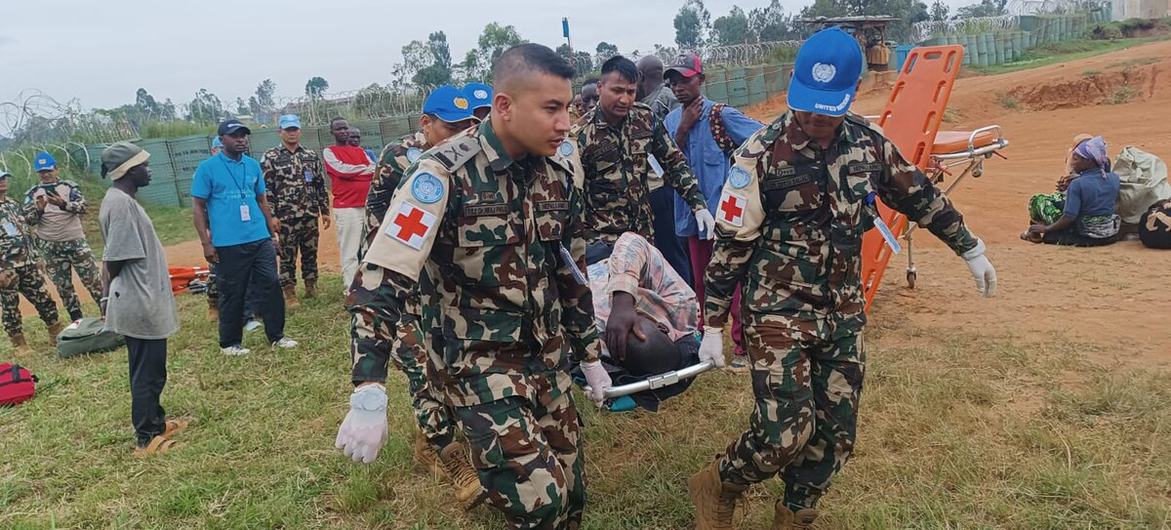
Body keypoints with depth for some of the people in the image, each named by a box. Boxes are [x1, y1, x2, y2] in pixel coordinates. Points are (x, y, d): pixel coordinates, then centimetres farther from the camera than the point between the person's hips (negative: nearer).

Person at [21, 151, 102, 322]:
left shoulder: (69, 186, 1)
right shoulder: (32, 193, 4)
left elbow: (82, 206, -14)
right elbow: (28, 220, -3)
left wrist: (63, 204, -32)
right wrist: (39, 210, -22)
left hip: (76, 242, -2)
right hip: (50, 248, 2)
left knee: (93, 279, -1)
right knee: (63, 286, 8)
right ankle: (77, 320, 18)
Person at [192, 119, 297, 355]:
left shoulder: (253, 165, 10)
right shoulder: (207, 167, -4)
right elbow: (198, 206, -3)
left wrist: (273, 231, 13)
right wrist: (206, 243, -9)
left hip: (260, 239, 4)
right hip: (228, 244, -4)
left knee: (271, 285, 4)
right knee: (232, 294, 5)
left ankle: (276, 336, 16)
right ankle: (229, 343, 20)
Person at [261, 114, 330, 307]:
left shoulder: (311, 155, 9)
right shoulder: (270, 157, -2)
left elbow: (321, 185, 12)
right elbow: (266, 189, -4)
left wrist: (325, 210, 8)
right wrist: (271, 216, -10)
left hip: (310, 215, 3)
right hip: (286, 217, -3)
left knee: (310, 253, 11)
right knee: (287, 256, 2)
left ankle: (311, 287, 25)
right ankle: (289, 294, 11)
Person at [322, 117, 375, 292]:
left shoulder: (360, 151, 20)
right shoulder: (329, 152, 6)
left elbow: (375, 170, 7)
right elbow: (342, 169, -11)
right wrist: (366, 168, 2)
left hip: (368, 205, 5)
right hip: (346, 207, -5)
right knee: (350, 253, -7)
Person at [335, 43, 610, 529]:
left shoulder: (562, 173, 0)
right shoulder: (445, 175, -19)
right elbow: (380, 281, -21)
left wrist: (590, 355, 17)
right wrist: (368, 397, -27)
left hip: (547, 357, 6)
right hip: (477, 364, -6)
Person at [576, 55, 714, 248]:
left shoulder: (645, 118, -2)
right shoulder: (581, 134, -14)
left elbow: (674, 160, 6)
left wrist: (698, 204, -3)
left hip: (644, 231, 5)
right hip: (602, 239, -4)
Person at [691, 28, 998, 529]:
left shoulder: (869, 141, 1)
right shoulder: (762, 154, -13)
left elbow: (920, 197, 16)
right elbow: (731, 244, -10)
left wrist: (972, 250, 24)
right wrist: (712, 325, -8)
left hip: (844, 312, 5)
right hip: (779, 310, -5)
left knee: (836, 433, 9)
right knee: (787, 432, -13)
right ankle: (715, 486, 15)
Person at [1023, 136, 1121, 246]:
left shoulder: (1077, 184, -19)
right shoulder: (1114, 178, -2)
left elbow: (1069, 217, -20)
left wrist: (1046, 229, -7)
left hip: (1087, 238, -6)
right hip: (1111, 236, 6)